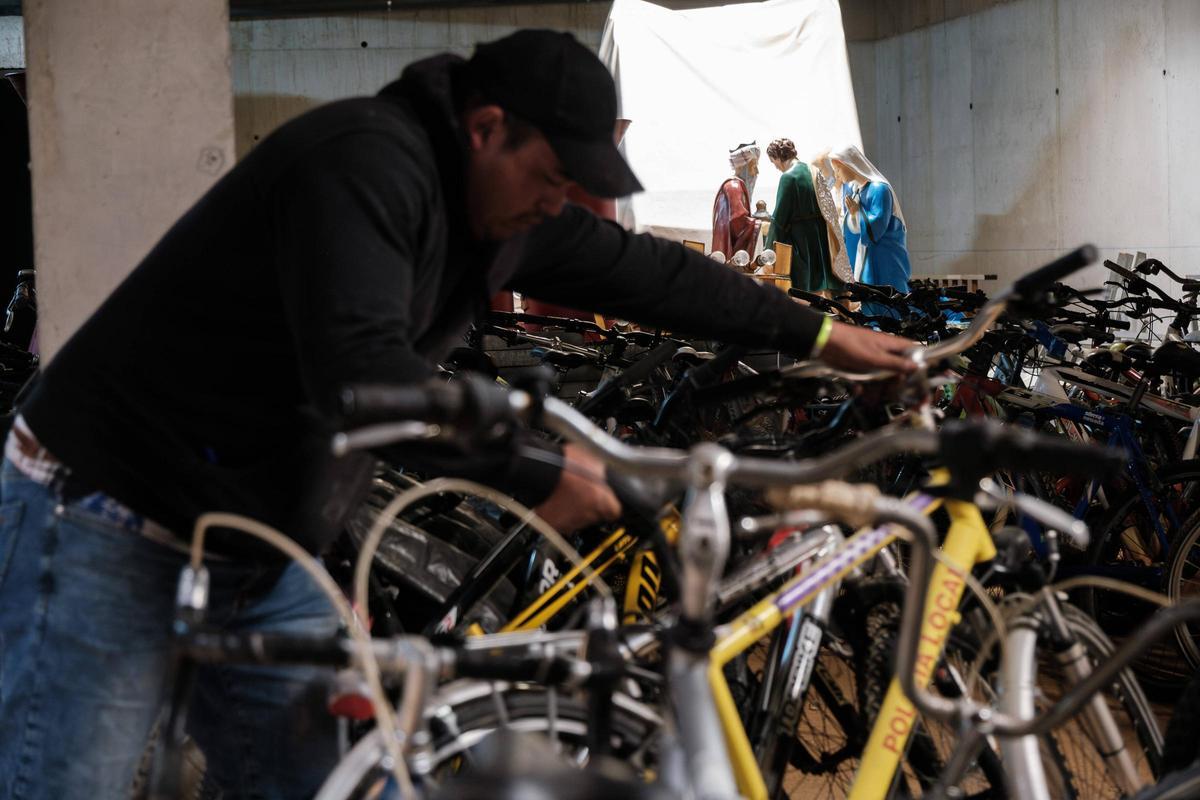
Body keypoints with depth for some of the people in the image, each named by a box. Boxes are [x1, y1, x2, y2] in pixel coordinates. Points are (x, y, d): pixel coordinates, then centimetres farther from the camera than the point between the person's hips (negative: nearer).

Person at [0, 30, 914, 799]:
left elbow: (644, 271, 15)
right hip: (111, 522, -9)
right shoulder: (366, 160, -23)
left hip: (258, 550, 9)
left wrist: (817, 334, 19)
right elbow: (362, 368, -35)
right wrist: (535, 471, -32)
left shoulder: (501, 210, 6)